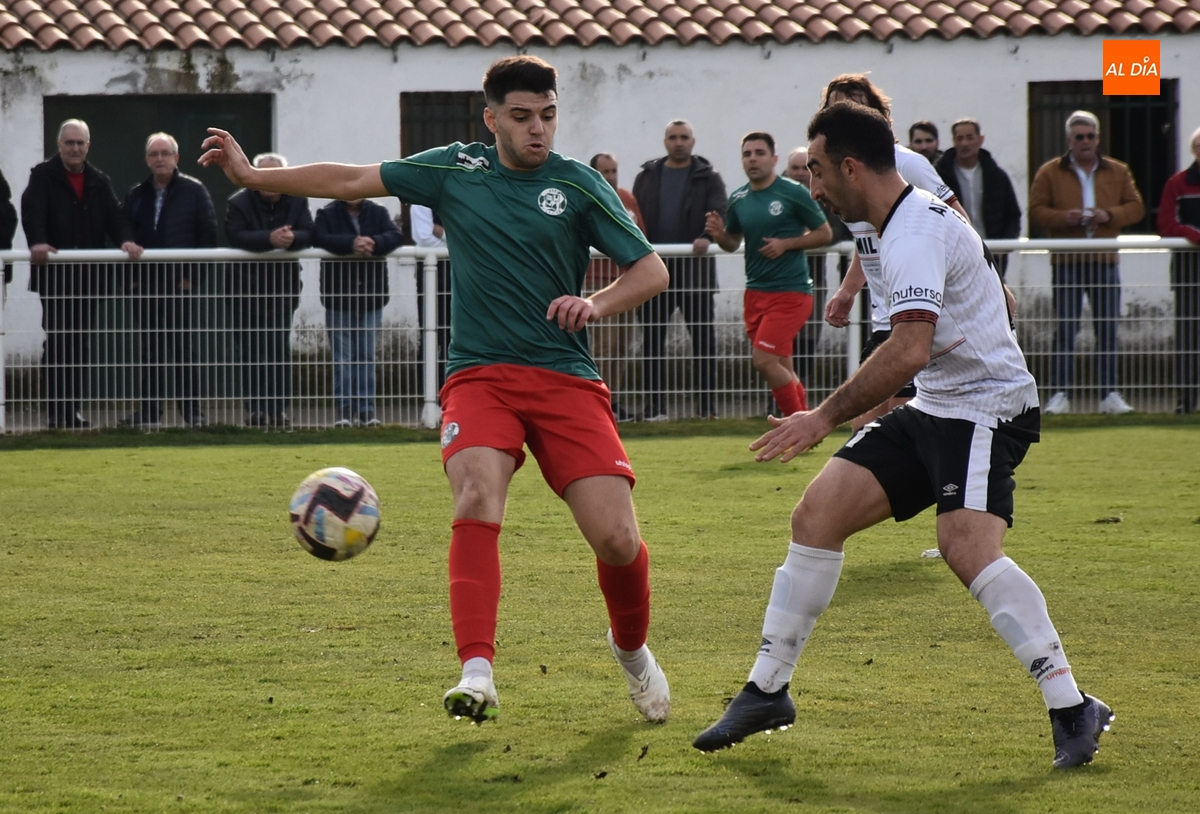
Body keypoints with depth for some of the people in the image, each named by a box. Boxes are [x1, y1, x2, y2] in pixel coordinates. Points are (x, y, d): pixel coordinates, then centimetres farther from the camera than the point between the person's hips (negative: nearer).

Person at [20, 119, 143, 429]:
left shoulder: (99, 182, 15)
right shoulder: (43, 176, -1)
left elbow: (114, 215, 4)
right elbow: (32, 210, -16)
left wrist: (125, 240, -17)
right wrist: (37, 242, -35)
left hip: (87, 273, 5)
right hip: (54, 273, -5)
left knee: (80, 345, 6)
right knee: (57, 343, -5)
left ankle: (75, 410, 11)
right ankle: (56, 412, -3)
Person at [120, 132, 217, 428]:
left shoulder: (193, 191, 2)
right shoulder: (136, 196, 12)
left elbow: (209, 234, -1)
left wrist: (192, 275, -7)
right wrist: (132, 277, 1)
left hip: (181, 281, -3)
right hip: (145, 282, 3)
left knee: (184, 346, -2)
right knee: (150, 347, 5)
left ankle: (192, 410, 1)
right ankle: (149, 409, 8)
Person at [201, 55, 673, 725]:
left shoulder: (578, 185, 1)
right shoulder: (456, 169, 7)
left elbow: (652, 271, 1)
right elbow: (351, 181, 15)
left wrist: (596, 304, -18)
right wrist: (252, 175, 15)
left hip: (566, 380, -1)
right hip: (481, 375, 1)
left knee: (617, 538, -10)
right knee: (477, 500, -28)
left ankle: (632, 648, 22)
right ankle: (477, 674, -33)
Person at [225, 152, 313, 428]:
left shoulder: (297, 202, 4)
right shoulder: (238, 203, -4)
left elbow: (307, 234, -7)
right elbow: (235, 236, -20)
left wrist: (292, 238, -31)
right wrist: (270, 239, -33)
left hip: (283, 288, 1)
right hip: (247, 288, -1)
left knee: (279, 350, -3)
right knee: (252, 351, -1)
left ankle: (279, 408, -2)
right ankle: (255, 409, 1)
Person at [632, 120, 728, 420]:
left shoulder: (708, 179, 6)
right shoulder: (647, 178, 13)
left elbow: (719, 213, -8)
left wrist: (707, 237, -28)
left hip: (695, 269, -2)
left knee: (703, 338, 1)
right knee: (652, 338, 2)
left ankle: (706, 404, 6)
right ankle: (654, 404, 5)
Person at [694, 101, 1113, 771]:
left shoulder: (915, 233, -20)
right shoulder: (915, 218, 11)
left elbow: (910, 351, -33)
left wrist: (828, 417, -29)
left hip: (987, 407, -10)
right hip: (936, 409, 10)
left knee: (967, 546, -28)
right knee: (818, 513, 1)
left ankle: (1072, 709, -23)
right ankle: (768, 692, 9)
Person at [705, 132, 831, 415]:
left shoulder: (793, 193, -8)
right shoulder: (738, 199, 8)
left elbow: (824, 233, -3)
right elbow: (733, 242, 19)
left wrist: (786, 244, -17)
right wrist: (719, 235, -5)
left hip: (789, 292, -6)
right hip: (755, 292, 6)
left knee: (764, 360, -16)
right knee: (781, 368, 10)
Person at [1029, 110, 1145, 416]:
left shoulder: (1118, 172, 11)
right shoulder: (1050, 173, 4)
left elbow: (1136, 207, 9)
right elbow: (1036, 211, 1)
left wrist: (1109, 215, -9)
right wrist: (1064, 218, -16)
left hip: (1105, 261, 2)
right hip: (1066, 262, -2)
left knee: (1107, 328, 4)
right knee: (1065, 329, -4)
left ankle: (1110, 394, 9)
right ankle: (1060, 394, -1)